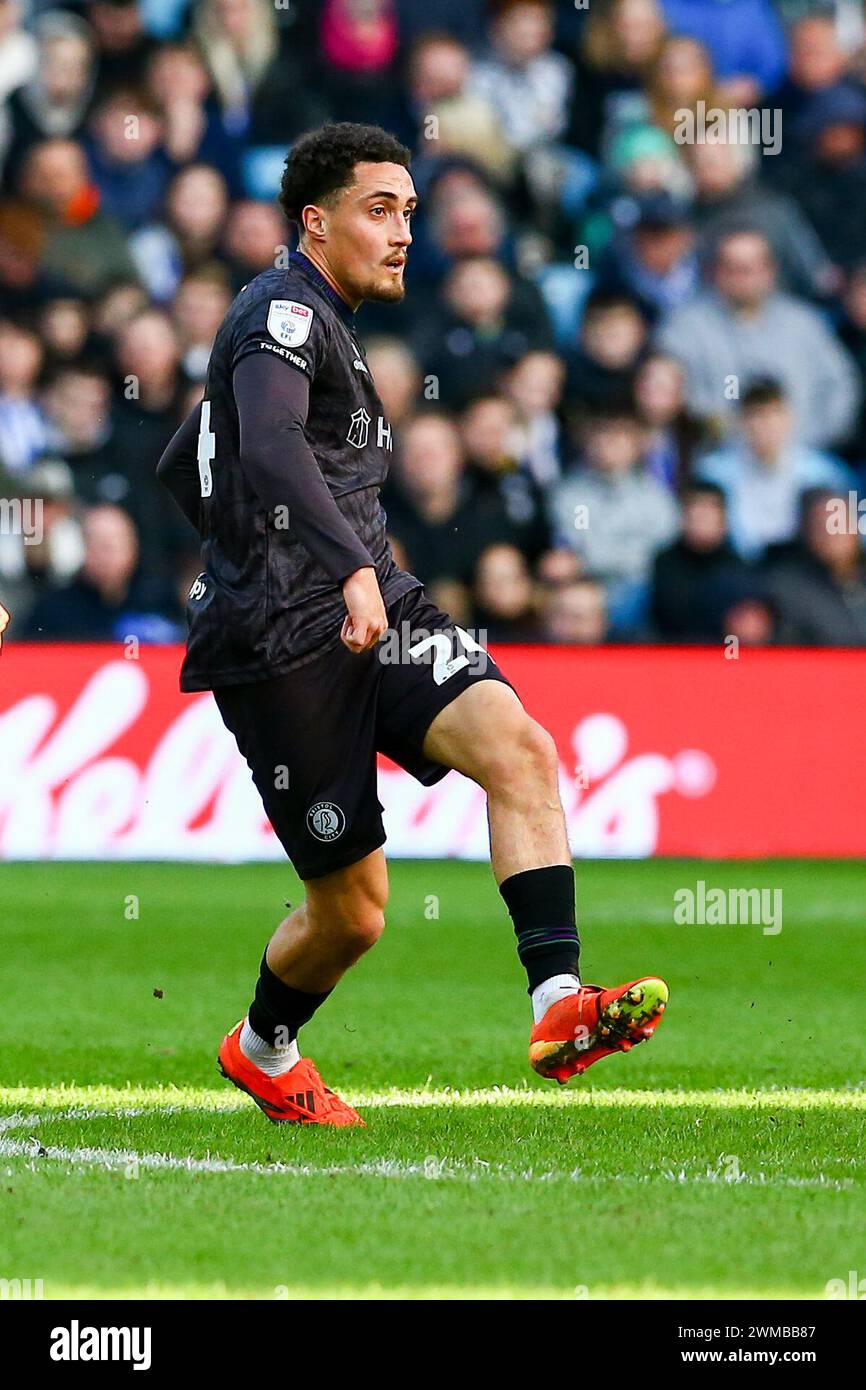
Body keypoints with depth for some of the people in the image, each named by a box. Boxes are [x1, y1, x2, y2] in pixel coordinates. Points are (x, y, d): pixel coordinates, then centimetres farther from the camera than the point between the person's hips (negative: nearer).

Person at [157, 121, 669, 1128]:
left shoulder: (319, 325, 23)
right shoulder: (284, 311, -8)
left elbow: (182, 472, 33)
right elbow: (271, 449, -30)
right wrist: (350, 568, -42)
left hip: (376, 612, 8)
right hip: (284, 648, -8)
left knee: (520, 747, -21)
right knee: (352, 909, 0)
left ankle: (558, 1006, -31)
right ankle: (262, 1051, 31)